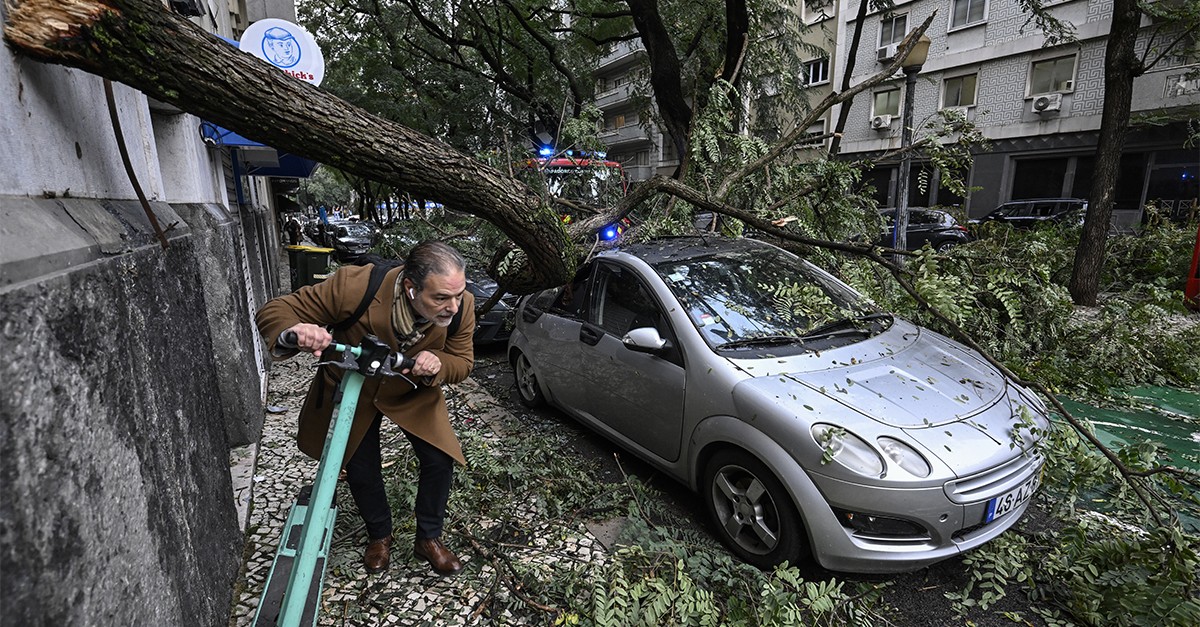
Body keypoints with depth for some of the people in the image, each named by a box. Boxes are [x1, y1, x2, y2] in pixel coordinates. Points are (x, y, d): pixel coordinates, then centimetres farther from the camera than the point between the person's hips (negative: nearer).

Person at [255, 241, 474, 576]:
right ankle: (379, 536, 40)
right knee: (361, 468, 10)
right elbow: (273, 311, -27)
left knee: (440, 460, -4)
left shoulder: (462, 306, -31)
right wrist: (295, 331, -52)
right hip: (352, 389, -1)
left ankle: (429, 538, 24)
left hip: (413, 391, 1)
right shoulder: (354, 286, -39)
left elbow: (463, 362, -14)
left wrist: (438, 365, -38)